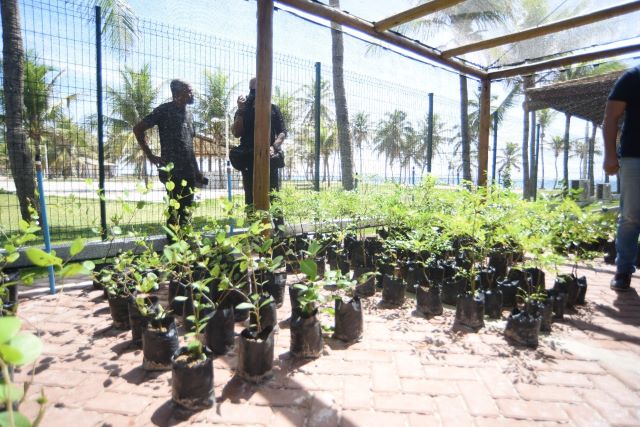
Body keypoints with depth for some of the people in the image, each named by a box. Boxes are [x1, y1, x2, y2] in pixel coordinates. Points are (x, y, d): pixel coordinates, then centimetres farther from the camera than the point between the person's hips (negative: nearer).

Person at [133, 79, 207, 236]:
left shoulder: (188, 115, 17)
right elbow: (138, 129, -3)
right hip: (172, 171, -6)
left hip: (189, 171, 7)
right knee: (174, 211, -5)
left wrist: (197, 171, 16)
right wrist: (150, 155, -6)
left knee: (186, 211, 10)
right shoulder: (165, 110, -3)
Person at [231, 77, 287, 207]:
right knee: (251, 197, 3)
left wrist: (274, 146, -11)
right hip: (249, 159, 1)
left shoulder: (273, 109, 10)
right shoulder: (243, 111, 10)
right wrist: (240, 110, -8)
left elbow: (283, 132, 7)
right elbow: (236, 133, -1)